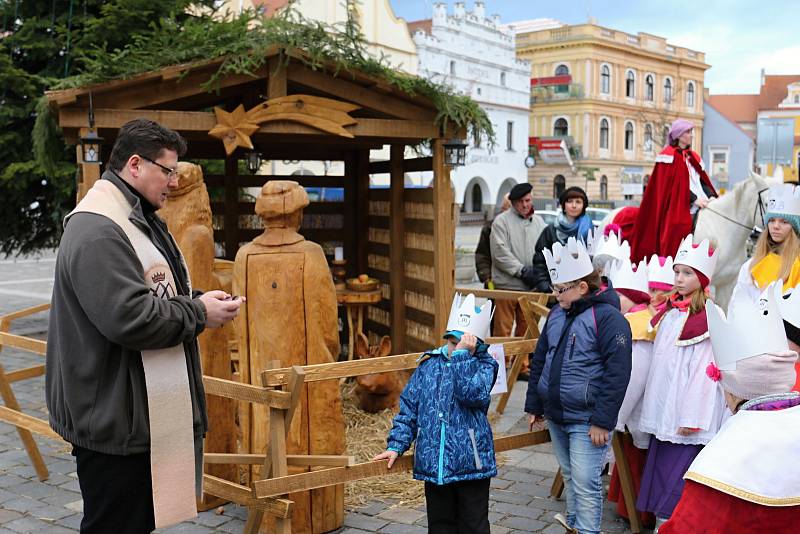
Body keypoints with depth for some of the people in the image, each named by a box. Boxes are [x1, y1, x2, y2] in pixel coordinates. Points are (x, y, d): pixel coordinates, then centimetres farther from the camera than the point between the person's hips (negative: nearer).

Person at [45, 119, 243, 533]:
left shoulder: (137, 219, 15)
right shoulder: (97, 231, -20)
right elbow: (129, 318, -28)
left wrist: (196, 302, 5)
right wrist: (198, 313, -15)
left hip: (144, 414, 11)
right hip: (114, 421, -11)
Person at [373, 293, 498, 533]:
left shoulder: (484, 366, -4)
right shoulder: (429, 364, 4)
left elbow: (472, 393, -25)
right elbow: (409, 406, 8)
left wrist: (462, 355, -24)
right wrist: (396, 445, 2)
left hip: (471, 462, -3)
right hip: (434, 463, 3)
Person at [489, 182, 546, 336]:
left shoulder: (539, 221, 15)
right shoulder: (501, 221, -2)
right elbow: (500, 252, -11)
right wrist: (521, 270, -14)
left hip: (531, 286, 5)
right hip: (507, 285, -5)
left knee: (526, 329, 11)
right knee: (503, 328, -3)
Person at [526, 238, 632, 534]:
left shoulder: (608, 317, -15)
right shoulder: (557, 314, 8)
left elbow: (617, 373, -18)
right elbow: (539, 361, 16)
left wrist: (602, 421, -19)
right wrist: (534, 406, 15)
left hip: (586, 420, -7)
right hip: (555, 416, 8)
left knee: (585, 482, -4)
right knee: (569, 476, 19)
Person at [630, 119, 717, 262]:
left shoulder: (693, 156, 21)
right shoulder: (669, 155, -1)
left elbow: (703, 180, 18)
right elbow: (675, 185, -10)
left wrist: (711, 196, -1)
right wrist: (695, 199, -17)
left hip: (701, 205, 7)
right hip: (677, 210, -7)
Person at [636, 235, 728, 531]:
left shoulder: (708, 318, -13)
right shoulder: (669, 312, 11)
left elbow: (703, 371, -15)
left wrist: (692, 417, -17)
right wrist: (653, 406, 14)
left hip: (686, 411, -8)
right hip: (662, 408, 8)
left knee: (676, 471, -3)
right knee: (658, 466, 13)